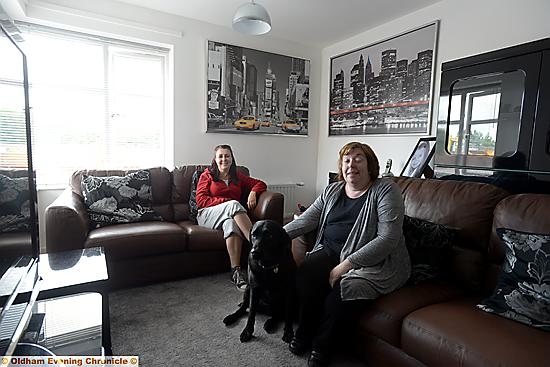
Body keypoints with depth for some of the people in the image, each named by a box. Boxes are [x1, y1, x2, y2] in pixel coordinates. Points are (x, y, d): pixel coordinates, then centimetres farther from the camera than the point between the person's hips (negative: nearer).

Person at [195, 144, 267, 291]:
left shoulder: (238, 177, 22)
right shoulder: (207, 175, 13)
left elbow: (260, 184, 23)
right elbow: (200, 200, 0)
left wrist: (253, 192, -1)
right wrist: (226, 201, -12)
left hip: (230, 215, 2)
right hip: (207, 214, -2)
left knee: (231, 223, -38)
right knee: (233, 204, -35)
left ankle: (236, 270, -47)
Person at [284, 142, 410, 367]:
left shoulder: (386, 190, -8)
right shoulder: (332, 191, 11)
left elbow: (388, 239, -18)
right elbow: (306, 220, 7)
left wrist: (346, 264, -23)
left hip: (373, 261, -4)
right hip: (331, 251, 5)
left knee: (340, 293, -29)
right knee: (304, 274, -22)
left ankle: (321, 345, 1)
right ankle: (304, 333, 4)